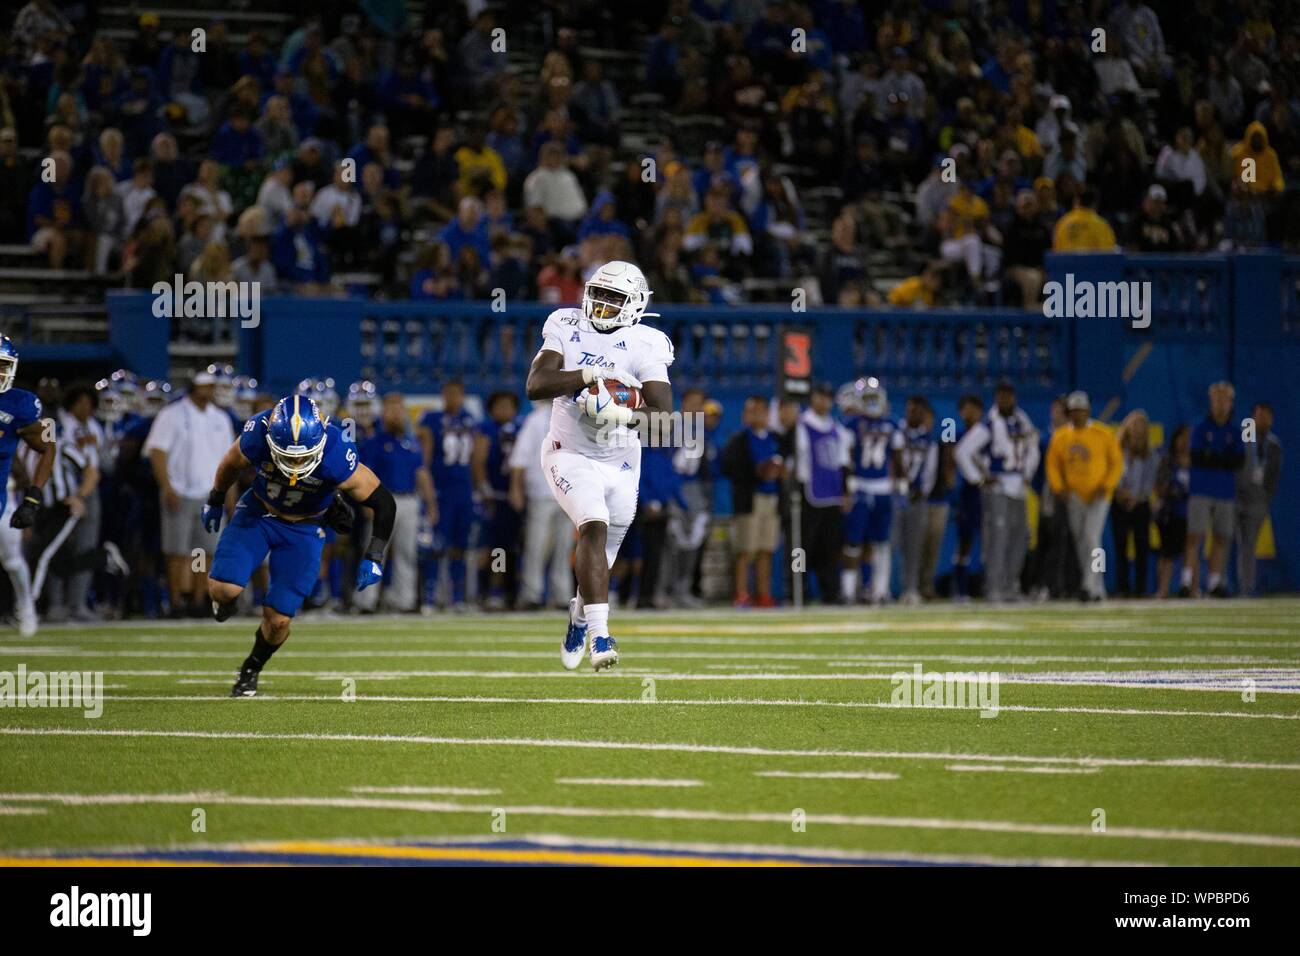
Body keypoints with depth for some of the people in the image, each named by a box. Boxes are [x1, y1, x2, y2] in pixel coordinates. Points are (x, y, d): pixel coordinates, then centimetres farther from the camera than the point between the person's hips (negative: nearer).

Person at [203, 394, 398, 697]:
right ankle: (225, 599, 20)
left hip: (303, 530, -1)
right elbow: (230, 466, -3)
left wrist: (373, 558, -19)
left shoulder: (338, 460, -35)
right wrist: (215, 502, 14)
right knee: (224, 588, -19)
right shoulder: (255, 439, -29)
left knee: (278, 618, -4)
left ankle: (252, 668, 28)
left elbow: (384, 504, -19)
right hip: (257, 513, 1)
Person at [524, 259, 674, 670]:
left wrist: (626, 414, -34)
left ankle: (580, 616, 45)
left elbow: (663, 412, -16)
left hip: (621, 463, 2)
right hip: (570, 455, -2)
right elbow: (535, 386, -16)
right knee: (595, 527, -25)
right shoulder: (567, 330, -4)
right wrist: (589, 375, -27)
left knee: (601, 554, 13)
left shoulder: (644, 346, -8)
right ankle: (599, 633, -31)